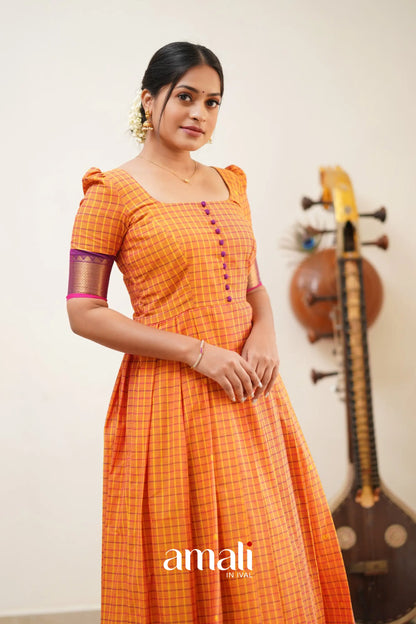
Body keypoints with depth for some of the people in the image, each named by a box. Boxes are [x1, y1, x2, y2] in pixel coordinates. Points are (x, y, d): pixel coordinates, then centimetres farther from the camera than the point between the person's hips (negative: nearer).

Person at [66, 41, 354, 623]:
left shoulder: (229, 183, 13)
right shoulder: (112, 192, -5)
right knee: (182, 574, 2)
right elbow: (84, 312, -9)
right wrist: (198, 352, -15)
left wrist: (265, 335, -5)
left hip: (249, 390, 6)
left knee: (268, 565, 10)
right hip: (170, 395, -5)